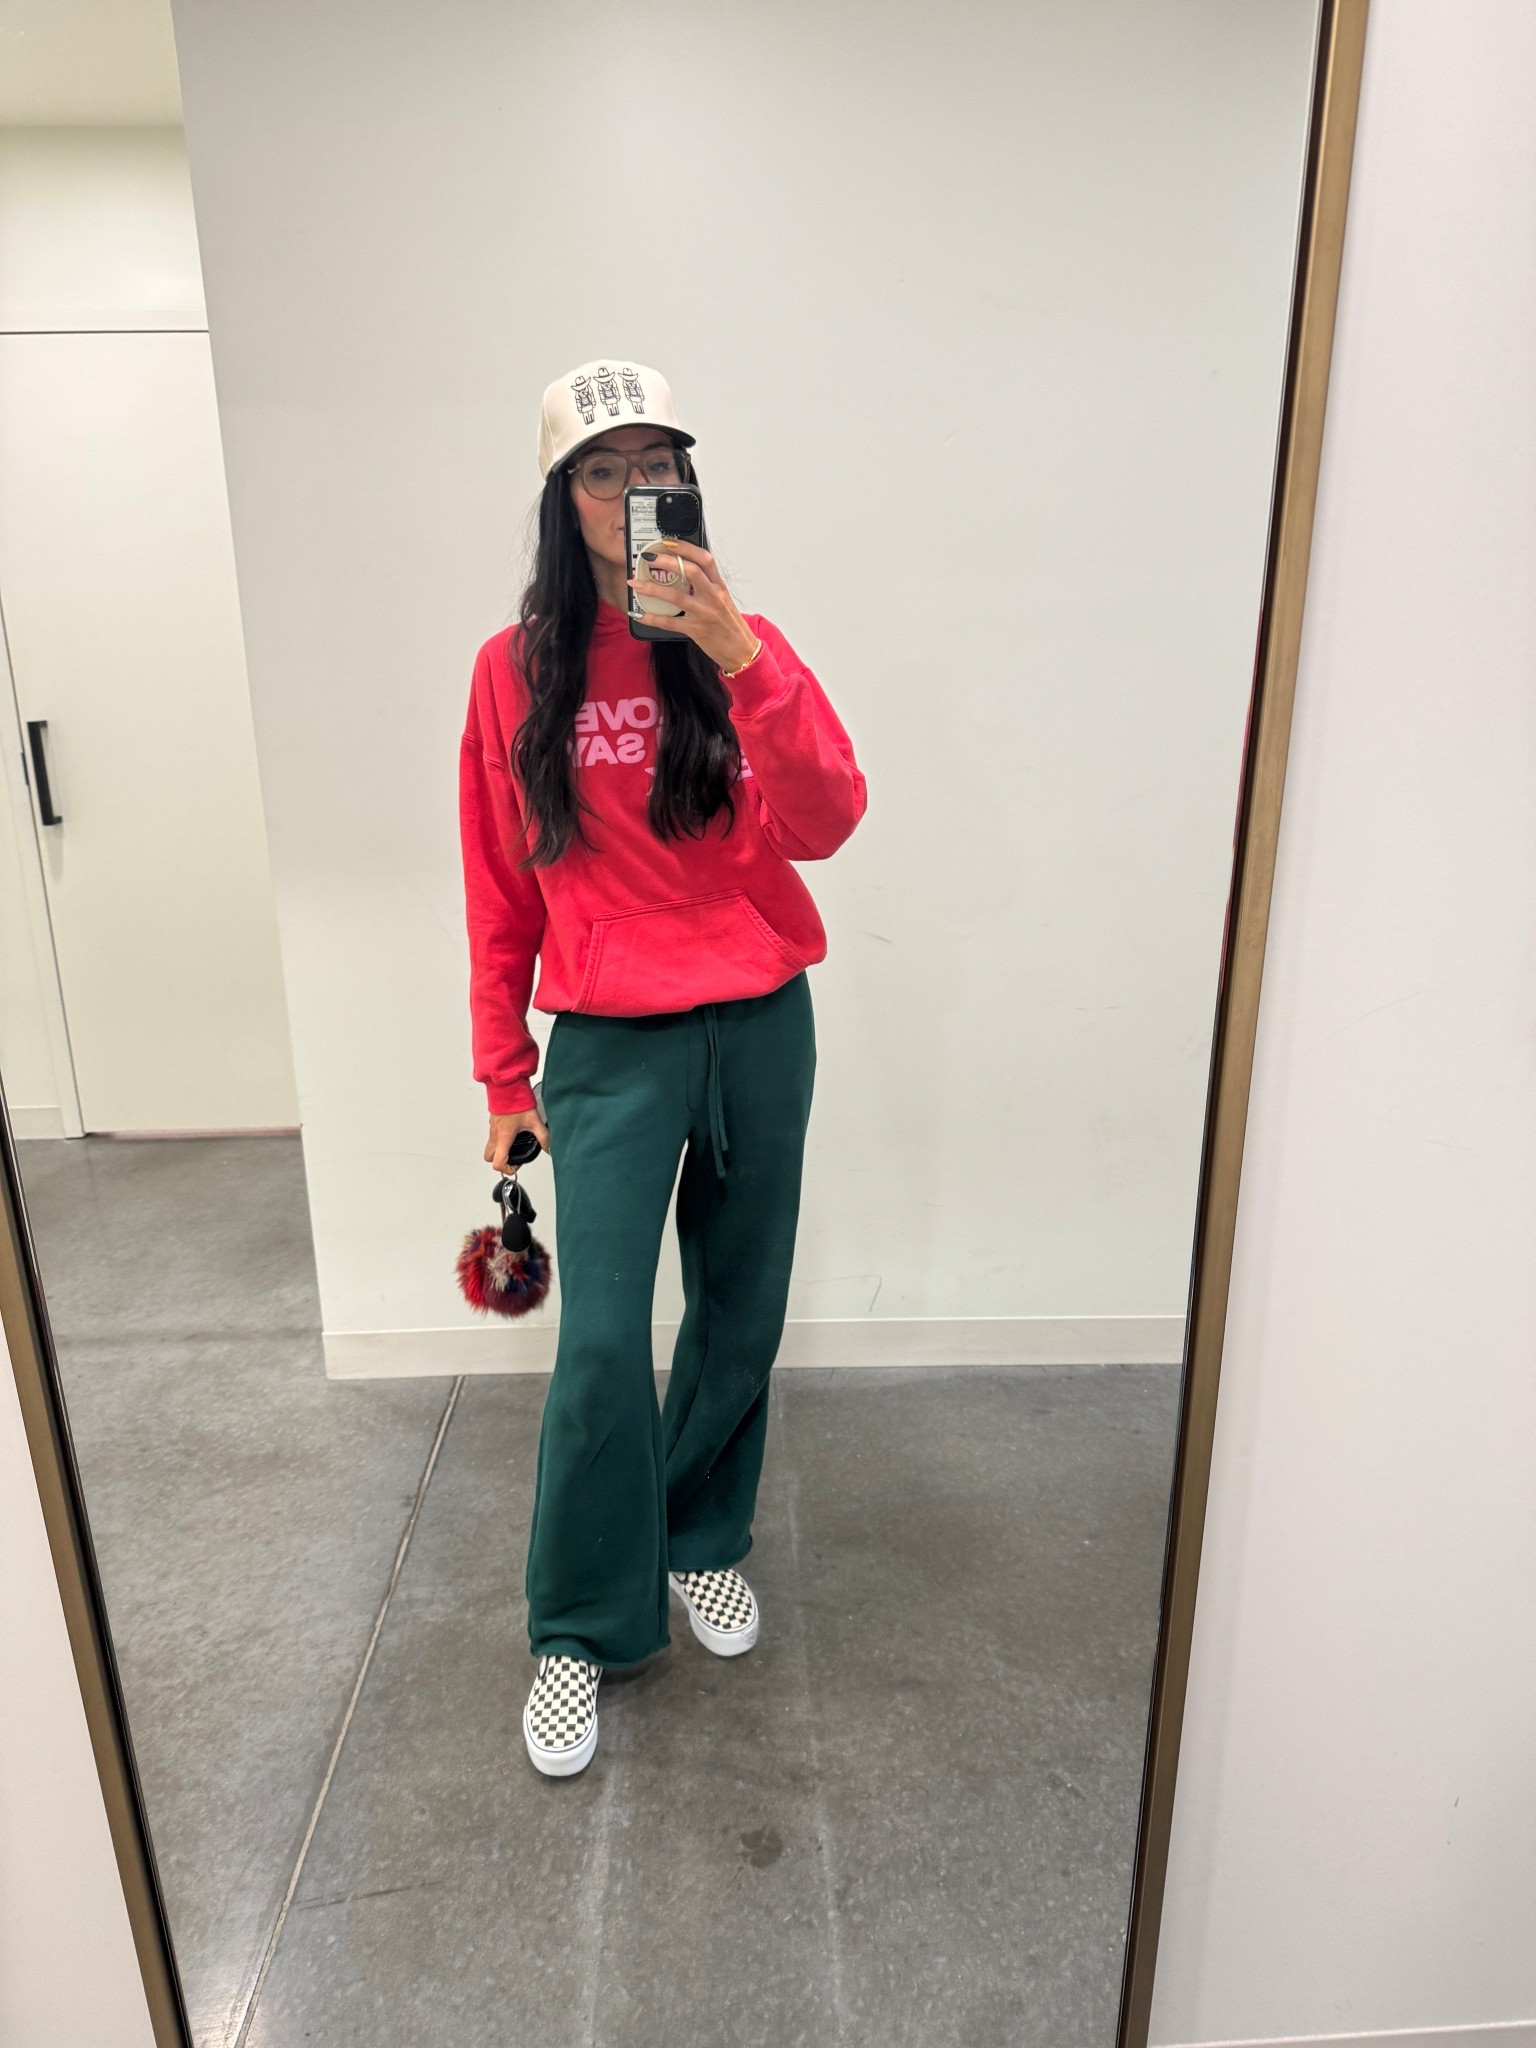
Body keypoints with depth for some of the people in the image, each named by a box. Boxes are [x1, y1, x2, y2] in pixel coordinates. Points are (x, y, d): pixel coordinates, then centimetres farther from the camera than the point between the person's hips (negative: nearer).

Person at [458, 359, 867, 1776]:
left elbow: (825, 827, -14)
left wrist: (739, 658, -27)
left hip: (760, 1029, 2)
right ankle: (581, 1631, 19)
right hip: (608, 1045, -1)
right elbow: (500, 891, 5)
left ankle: (703, 1538, 40)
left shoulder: (745, 648, 1)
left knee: (739, 1317, 13)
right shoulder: (514, 672, 1)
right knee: (602, 1347, -5)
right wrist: (504, 1077, 7)